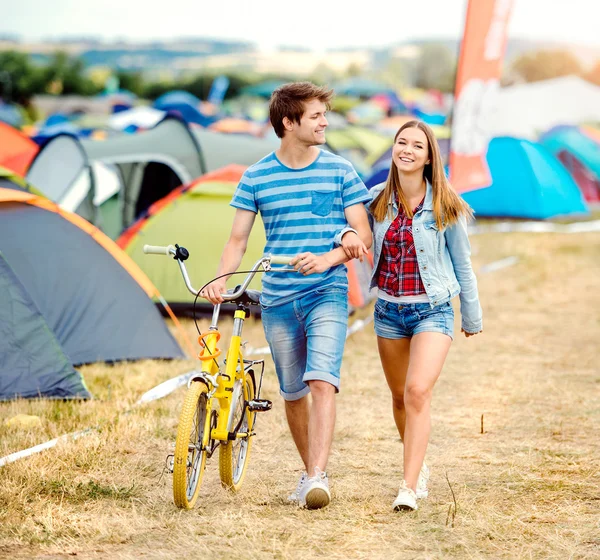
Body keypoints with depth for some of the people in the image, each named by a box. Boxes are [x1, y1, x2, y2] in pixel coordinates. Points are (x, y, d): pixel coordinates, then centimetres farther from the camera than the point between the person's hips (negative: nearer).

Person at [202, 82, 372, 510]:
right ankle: (309, 471, 26)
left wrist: (327, 259, -17)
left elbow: (363, 236, 1)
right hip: (277, 299, 2)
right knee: (293, 393, 10)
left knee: (322, 382, -19)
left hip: (327, 293, -2)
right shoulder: (257, 177, 3)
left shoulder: (340, 171, 1)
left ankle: (319, 477, -24)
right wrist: (220, 280, -13)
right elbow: (239, 239, 5)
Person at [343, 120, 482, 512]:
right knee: (400, 396, 13)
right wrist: (348, 237, -17)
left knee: (418, 392, -19)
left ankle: (410, 487, -19)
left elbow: (462, 263, 2)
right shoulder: (377, 199, 1)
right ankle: (419, 467, 35)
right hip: (389, 310, 4)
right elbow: (357, 236, 9)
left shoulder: (444, 206, -7)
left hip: (432, 310, -4)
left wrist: (472, 316, 9)